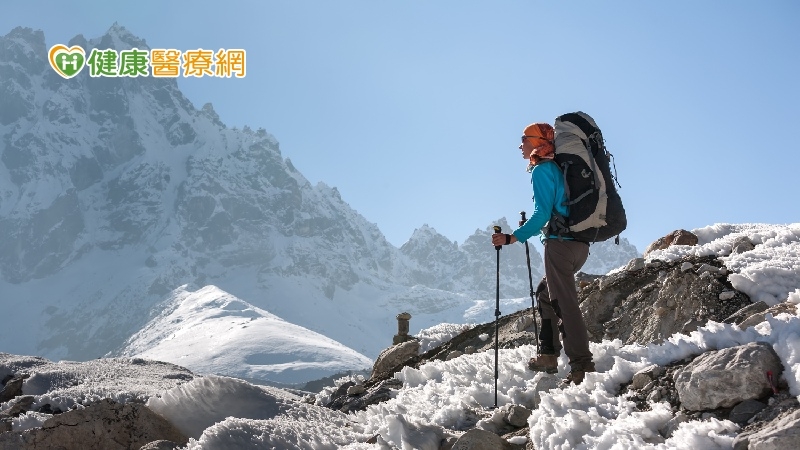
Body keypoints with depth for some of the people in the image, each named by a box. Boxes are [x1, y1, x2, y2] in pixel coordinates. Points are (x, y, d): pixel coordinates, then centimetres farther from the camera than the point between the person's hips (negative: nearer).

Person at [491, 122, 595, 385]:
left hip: (560, 242, -10)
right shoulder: (557, 168, 21)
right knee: (546, 293, 18)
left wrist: (512, 238, -17)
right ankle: (548, 355, 19)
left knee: (564, 302, -9)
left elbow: (543, 213, -16)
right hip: (580, 242, 10)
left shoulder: (541, 170, -8)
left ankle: (582, 364, -10)